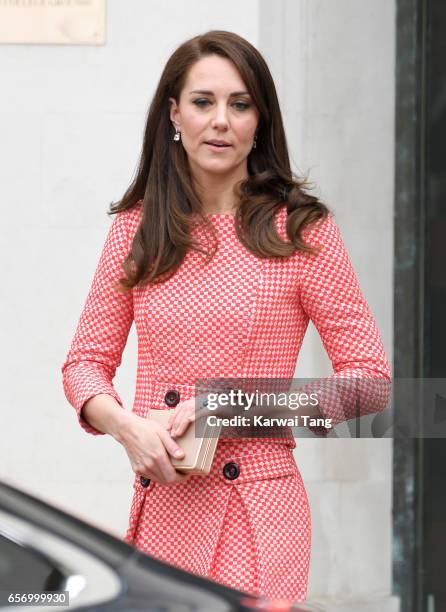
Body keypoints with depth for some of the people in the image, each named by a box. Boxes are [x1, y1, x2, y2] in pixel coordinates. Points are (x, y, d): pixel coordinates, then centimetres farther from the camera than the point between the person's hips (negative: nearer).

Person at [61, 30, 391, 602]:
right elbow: (86, 361, 11)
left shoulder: (300, 230, -4)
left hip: (255, 512, -3)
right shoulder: (138, 228, 6)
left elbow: (368, 377, -4)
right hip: (161, 506, 3)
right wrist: (127, 426, -10)